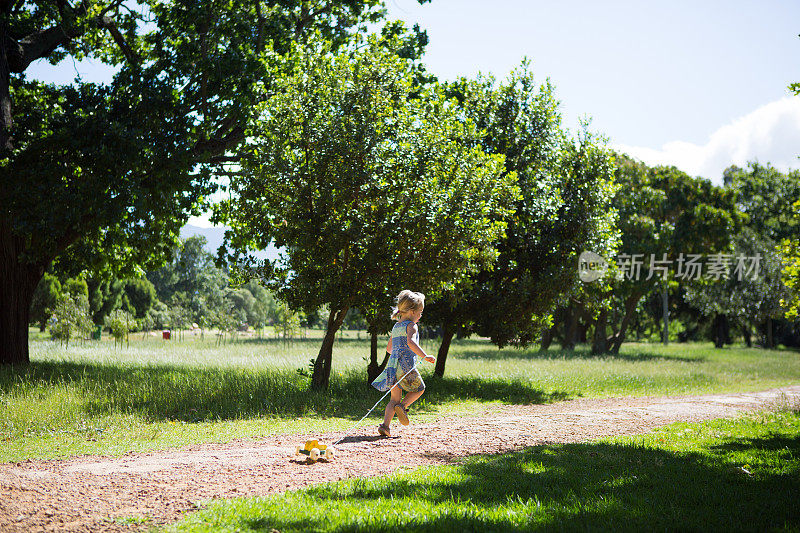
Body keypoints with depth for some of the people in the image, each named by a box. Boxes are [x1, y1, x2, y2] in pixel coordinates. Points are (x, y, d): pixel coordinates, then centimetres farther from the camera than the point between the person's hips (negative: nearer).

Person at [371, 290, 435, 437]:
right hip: (406, 364, -7)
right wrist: (424, 356, -27)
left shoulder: (396, 327, 21)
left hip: (393, 364, 7)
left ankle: (385, 425, -6)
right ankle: (403, 406, -6)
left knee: (394, 399, 7)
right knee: (419, 389, 15)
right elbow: (410, 342, -25)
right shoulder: (411, 326, -5)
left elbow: (389, 348, 30)